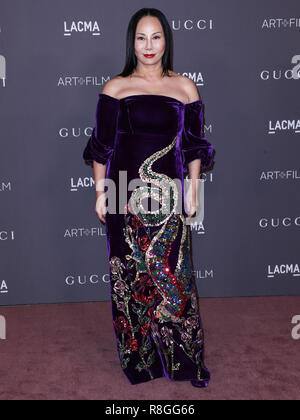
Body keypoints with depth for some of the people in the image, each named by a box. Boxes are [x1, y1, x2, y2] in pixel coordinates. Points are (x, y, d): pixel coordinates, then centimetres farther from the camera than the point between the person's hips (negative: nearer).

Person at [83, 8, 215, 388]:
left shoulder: (184, 87, 7)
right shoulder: (115, 88, 4)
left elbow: (193, 145, 10)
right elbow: (102, 145, 5)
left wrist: (193, 189, 5)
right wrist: (101, 192, 2)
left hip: (168, 195, 1)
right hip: (125, 195, 0)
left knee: (172, 273, 1)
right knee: (130, 274, 5)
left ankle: (184, 358, 15)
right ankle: (139, 355, 21)